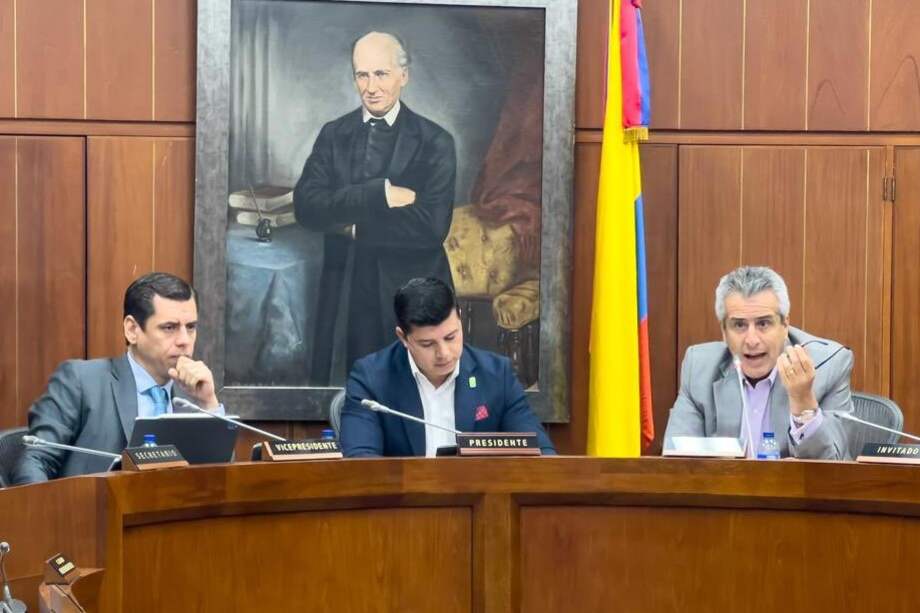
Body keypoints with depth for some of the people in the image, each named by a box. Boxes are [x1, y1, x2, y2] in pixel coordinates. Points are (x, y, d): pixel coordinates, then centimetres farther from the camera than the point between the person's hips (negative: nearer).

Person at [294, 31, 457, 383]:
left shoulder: (435, 142, -3)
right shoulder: (334, 135, 6)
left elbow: (432, 225, -15)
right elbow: (306, 206, -9)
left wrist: (353, 227, -12)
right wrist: (380, 194, -20)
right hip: (347, 296, 2)